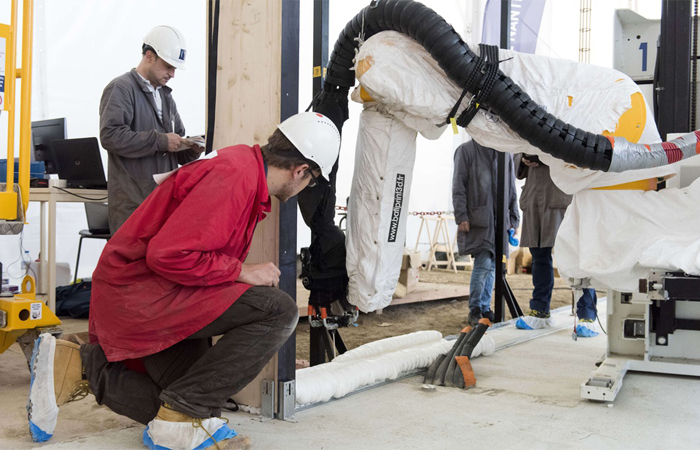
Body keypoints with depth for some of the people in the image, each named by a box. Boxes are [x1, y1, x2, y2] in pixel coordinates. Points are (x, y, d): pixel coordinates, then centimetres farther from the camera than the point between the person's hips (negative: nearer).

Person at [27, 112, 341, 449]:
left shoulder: (247, 168, 14)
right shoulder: (234, 176, -19)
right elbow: (168, 254, -28)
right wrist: (241, 272, -16)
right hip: (137, 291, -10)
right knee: (279, 311, -23)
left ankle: (79, 364, 10)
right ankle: (180, 417, -14)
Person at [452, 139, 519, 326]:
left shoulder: (505, 153, 14)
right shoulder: (466, 150, 2)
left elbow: (511, 188, 18)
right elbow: (458, 186, -2)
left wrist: (514, 217, 13)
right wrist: (461, 216, -10)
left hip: (500, 219, 5)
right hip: (478, 218, -5)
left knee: (492, 264, 7)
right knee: (483, 263, -11)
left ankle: (485, 308, 16)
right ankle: (475, 309, 1)